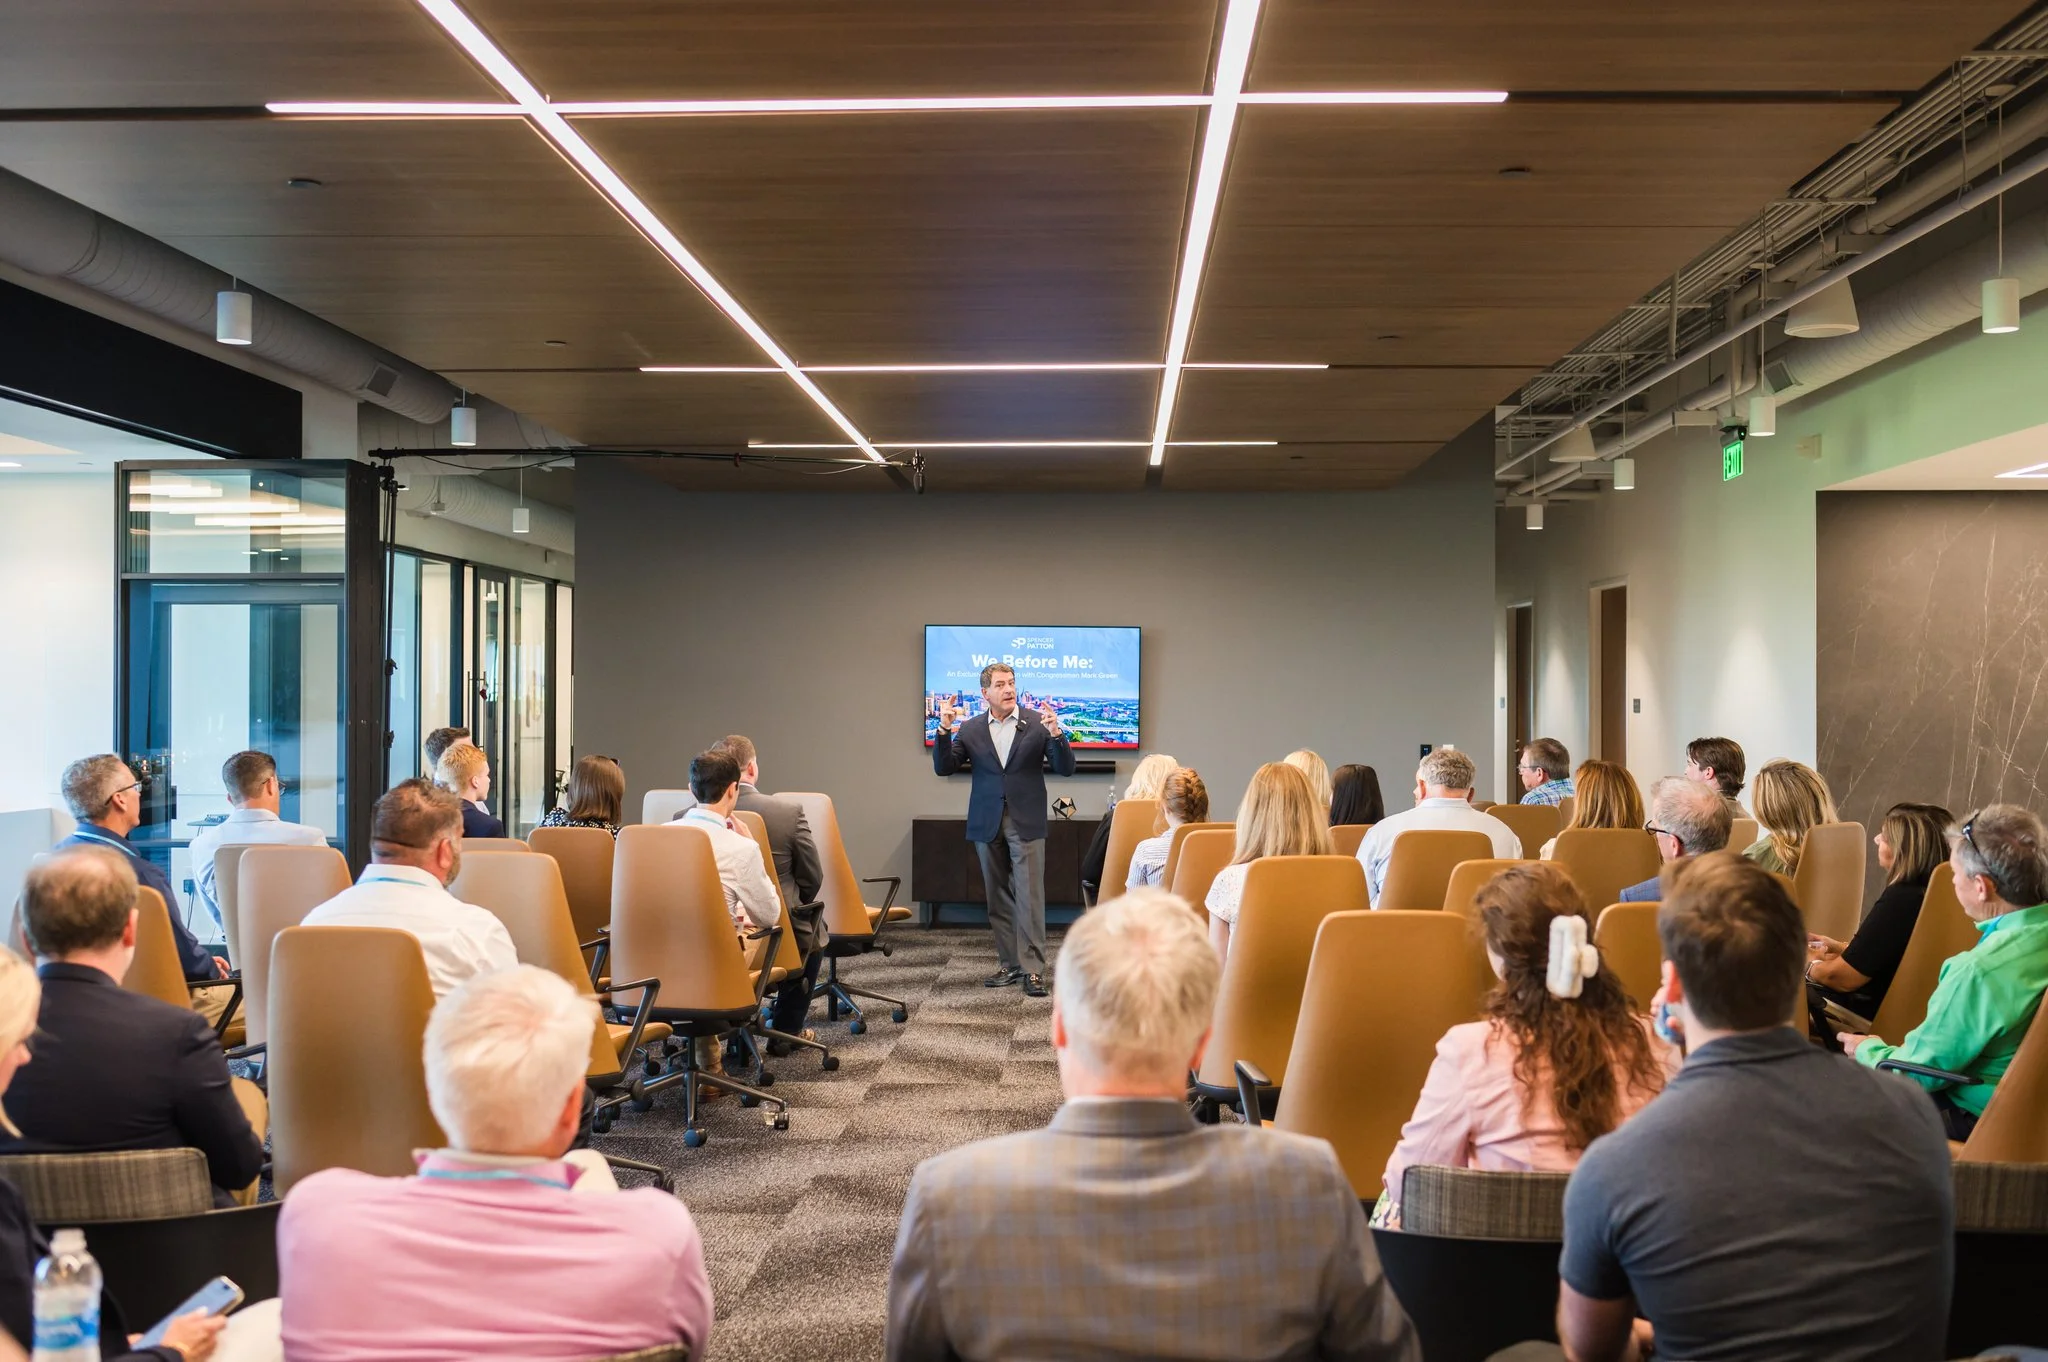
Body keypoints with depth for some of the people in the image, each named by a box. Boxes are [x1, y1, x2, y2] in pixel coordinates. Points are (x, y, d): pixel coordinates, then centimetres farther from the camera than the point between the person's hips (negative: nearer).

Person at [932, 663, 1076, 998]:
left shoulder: (1037, 722, -2)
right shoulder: (970, 729, 5)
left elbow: (1066, 769, -5)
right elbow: (944, 768, 1)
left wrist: (1055, 733, -22)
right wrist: (944, 730, -13)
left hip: (1026, 823, -3)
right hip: (988, 824, 3)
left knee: (1029, 896, -7)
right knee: (998, 899, 10)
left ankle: (1033, 969, -5)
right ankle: (1009, 964, 20)